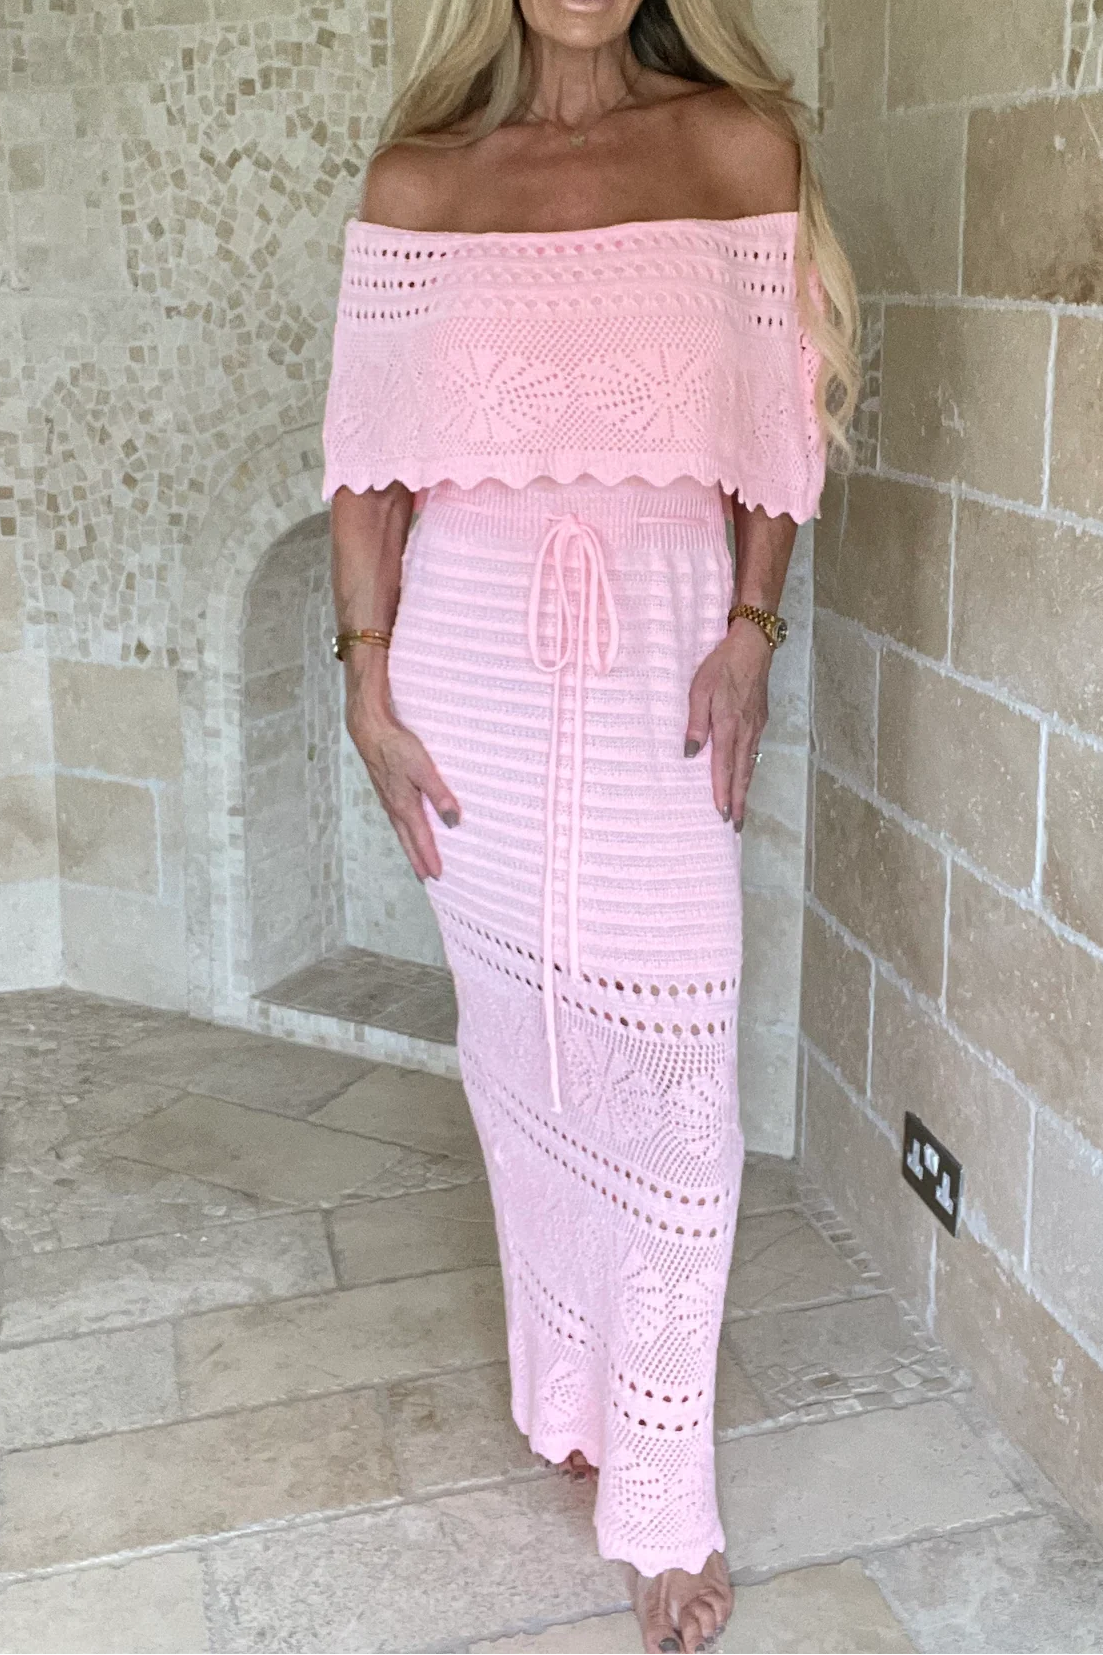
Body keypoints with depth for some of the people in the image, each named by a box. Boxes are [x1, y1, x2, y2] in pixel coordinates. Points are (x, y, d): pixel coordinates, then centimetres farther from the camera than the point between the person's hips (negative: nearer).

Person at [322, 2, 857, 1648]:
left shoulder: (741, 144, 3)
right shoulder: (419, 179, 5)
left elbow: (777, 427, 5)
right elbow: (376, 458, 4)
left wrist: (750, 632, -7)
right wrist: (370, 690, -2)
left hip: (663, 660, -1)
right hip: (477, 660, 2)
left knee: (672, 1067, -1)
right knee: (517, 1041, 12)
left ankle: (664, 1494, 13)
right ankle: (568, 1386, 33)